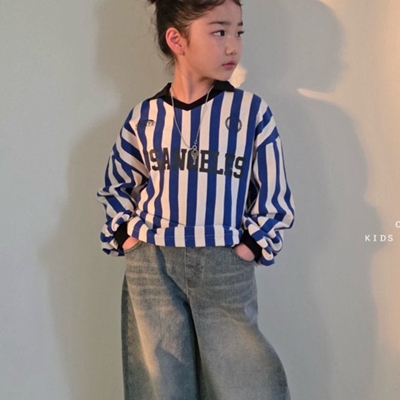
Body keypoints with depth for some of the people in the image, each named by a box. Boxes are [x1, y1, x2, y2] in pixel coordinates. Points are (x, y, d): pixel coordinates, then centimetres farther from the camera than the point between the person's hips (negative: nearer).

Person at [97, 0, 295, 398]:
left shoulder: (252, 111, -2)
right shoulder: (145, 116, 3)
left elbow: (274, 194, 4)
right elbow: (116, 186, 17)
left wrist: (253, 243, -6)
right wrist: (125, 234, 4)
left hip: (226, 268, -1)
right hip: (150, 266, 2)